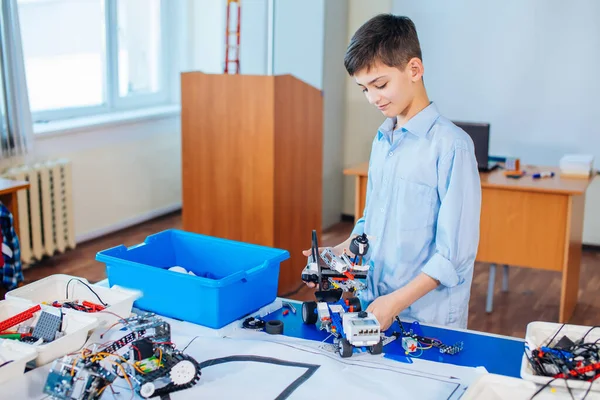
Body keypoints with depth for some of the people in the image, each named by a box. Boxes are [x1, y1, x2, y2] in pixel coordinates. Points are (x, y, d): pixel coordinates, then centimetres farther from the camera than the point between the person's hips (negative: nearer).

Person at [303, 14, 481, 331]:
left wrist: (397, 302, -21)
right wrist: (339, 253, 4)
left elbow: (455, 253, -17)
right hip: (371, 305, 6)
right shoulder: (381, 140, 9)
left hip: (427, 317, -6)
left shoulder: (450, 145, -16)